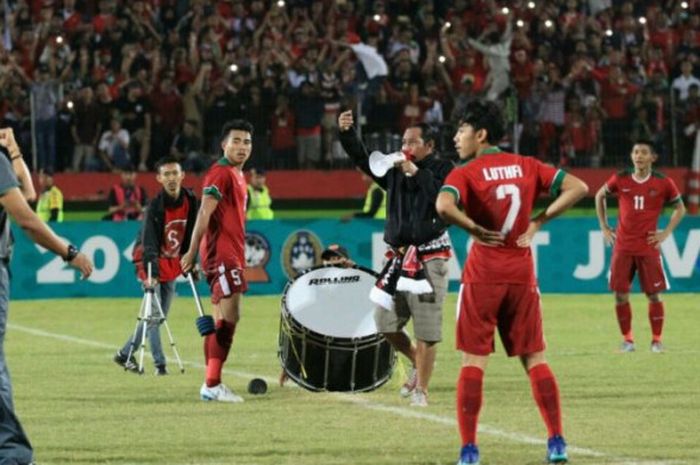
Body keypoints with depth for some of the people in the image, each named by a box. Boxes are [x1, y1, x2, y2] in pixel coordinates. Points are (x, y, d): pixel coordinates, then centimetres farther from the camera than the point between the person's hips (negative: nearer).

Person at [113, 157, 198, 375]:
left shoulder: (190, 201, -4)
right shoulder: (155, 206, -22)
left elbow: (190, 234, 9)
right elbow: (149, 243, -29)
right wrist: (151, 273, -39)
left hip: (171, 265, 7)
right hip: (151, 263, -7)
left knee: (161, 315, 9)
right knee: (154, 314, -12)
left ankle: (125, 354, 21)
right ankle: (159, 363, -11)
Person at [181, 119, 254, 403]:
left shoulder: (238, 175, 18)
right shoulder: (221, 173, -12)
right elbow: (204, 214, -18)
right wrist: (192, 252, -23)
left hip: (231, 254, 10)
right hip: (221, 253, -10)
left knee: (223, 319, 11)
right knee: (229, 316, -15)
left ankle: (213, 385, 14)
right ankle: (212, 385, -16)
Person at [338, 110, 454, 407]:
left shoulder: (442, 170, -2)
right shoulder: (396, 170, 14)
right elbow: (363, 160, 9)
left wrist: (416, 172, -18)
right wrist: (346, 133, -6)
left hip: (428, 258, -6)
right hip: (399, 257, 6)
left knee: (427, 329, -6)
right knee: (385, 323, 7)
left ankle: (421, 390, 3)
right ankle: (418, 362, 31)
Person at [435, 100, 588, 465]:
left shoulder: (466, 173, -8)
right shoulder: (527, 166, 5)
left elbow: (444, 206, -29)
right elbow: (578, 188, -1)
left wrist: (474, 230, -14)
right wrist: (538, 221, 1)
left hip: (483, 273, -4)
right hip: (522, 271, 4)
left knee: (473, 361, 2)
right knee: (534, 358, 11)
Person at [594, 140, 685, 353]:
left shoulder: (663, 183, -3)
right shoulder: (620, 180, 0)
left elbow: (680, 208, 10)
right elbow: (599, 196, 17)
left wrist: (666, 232, 0)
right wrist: (604, 227, 12)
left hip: (648, 247, -1)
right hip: (623, 246, 1)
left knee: (653, 294, -1)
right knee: (620, 294, -1)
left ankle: (657, 340, 9)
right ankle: (627, 339, 11)